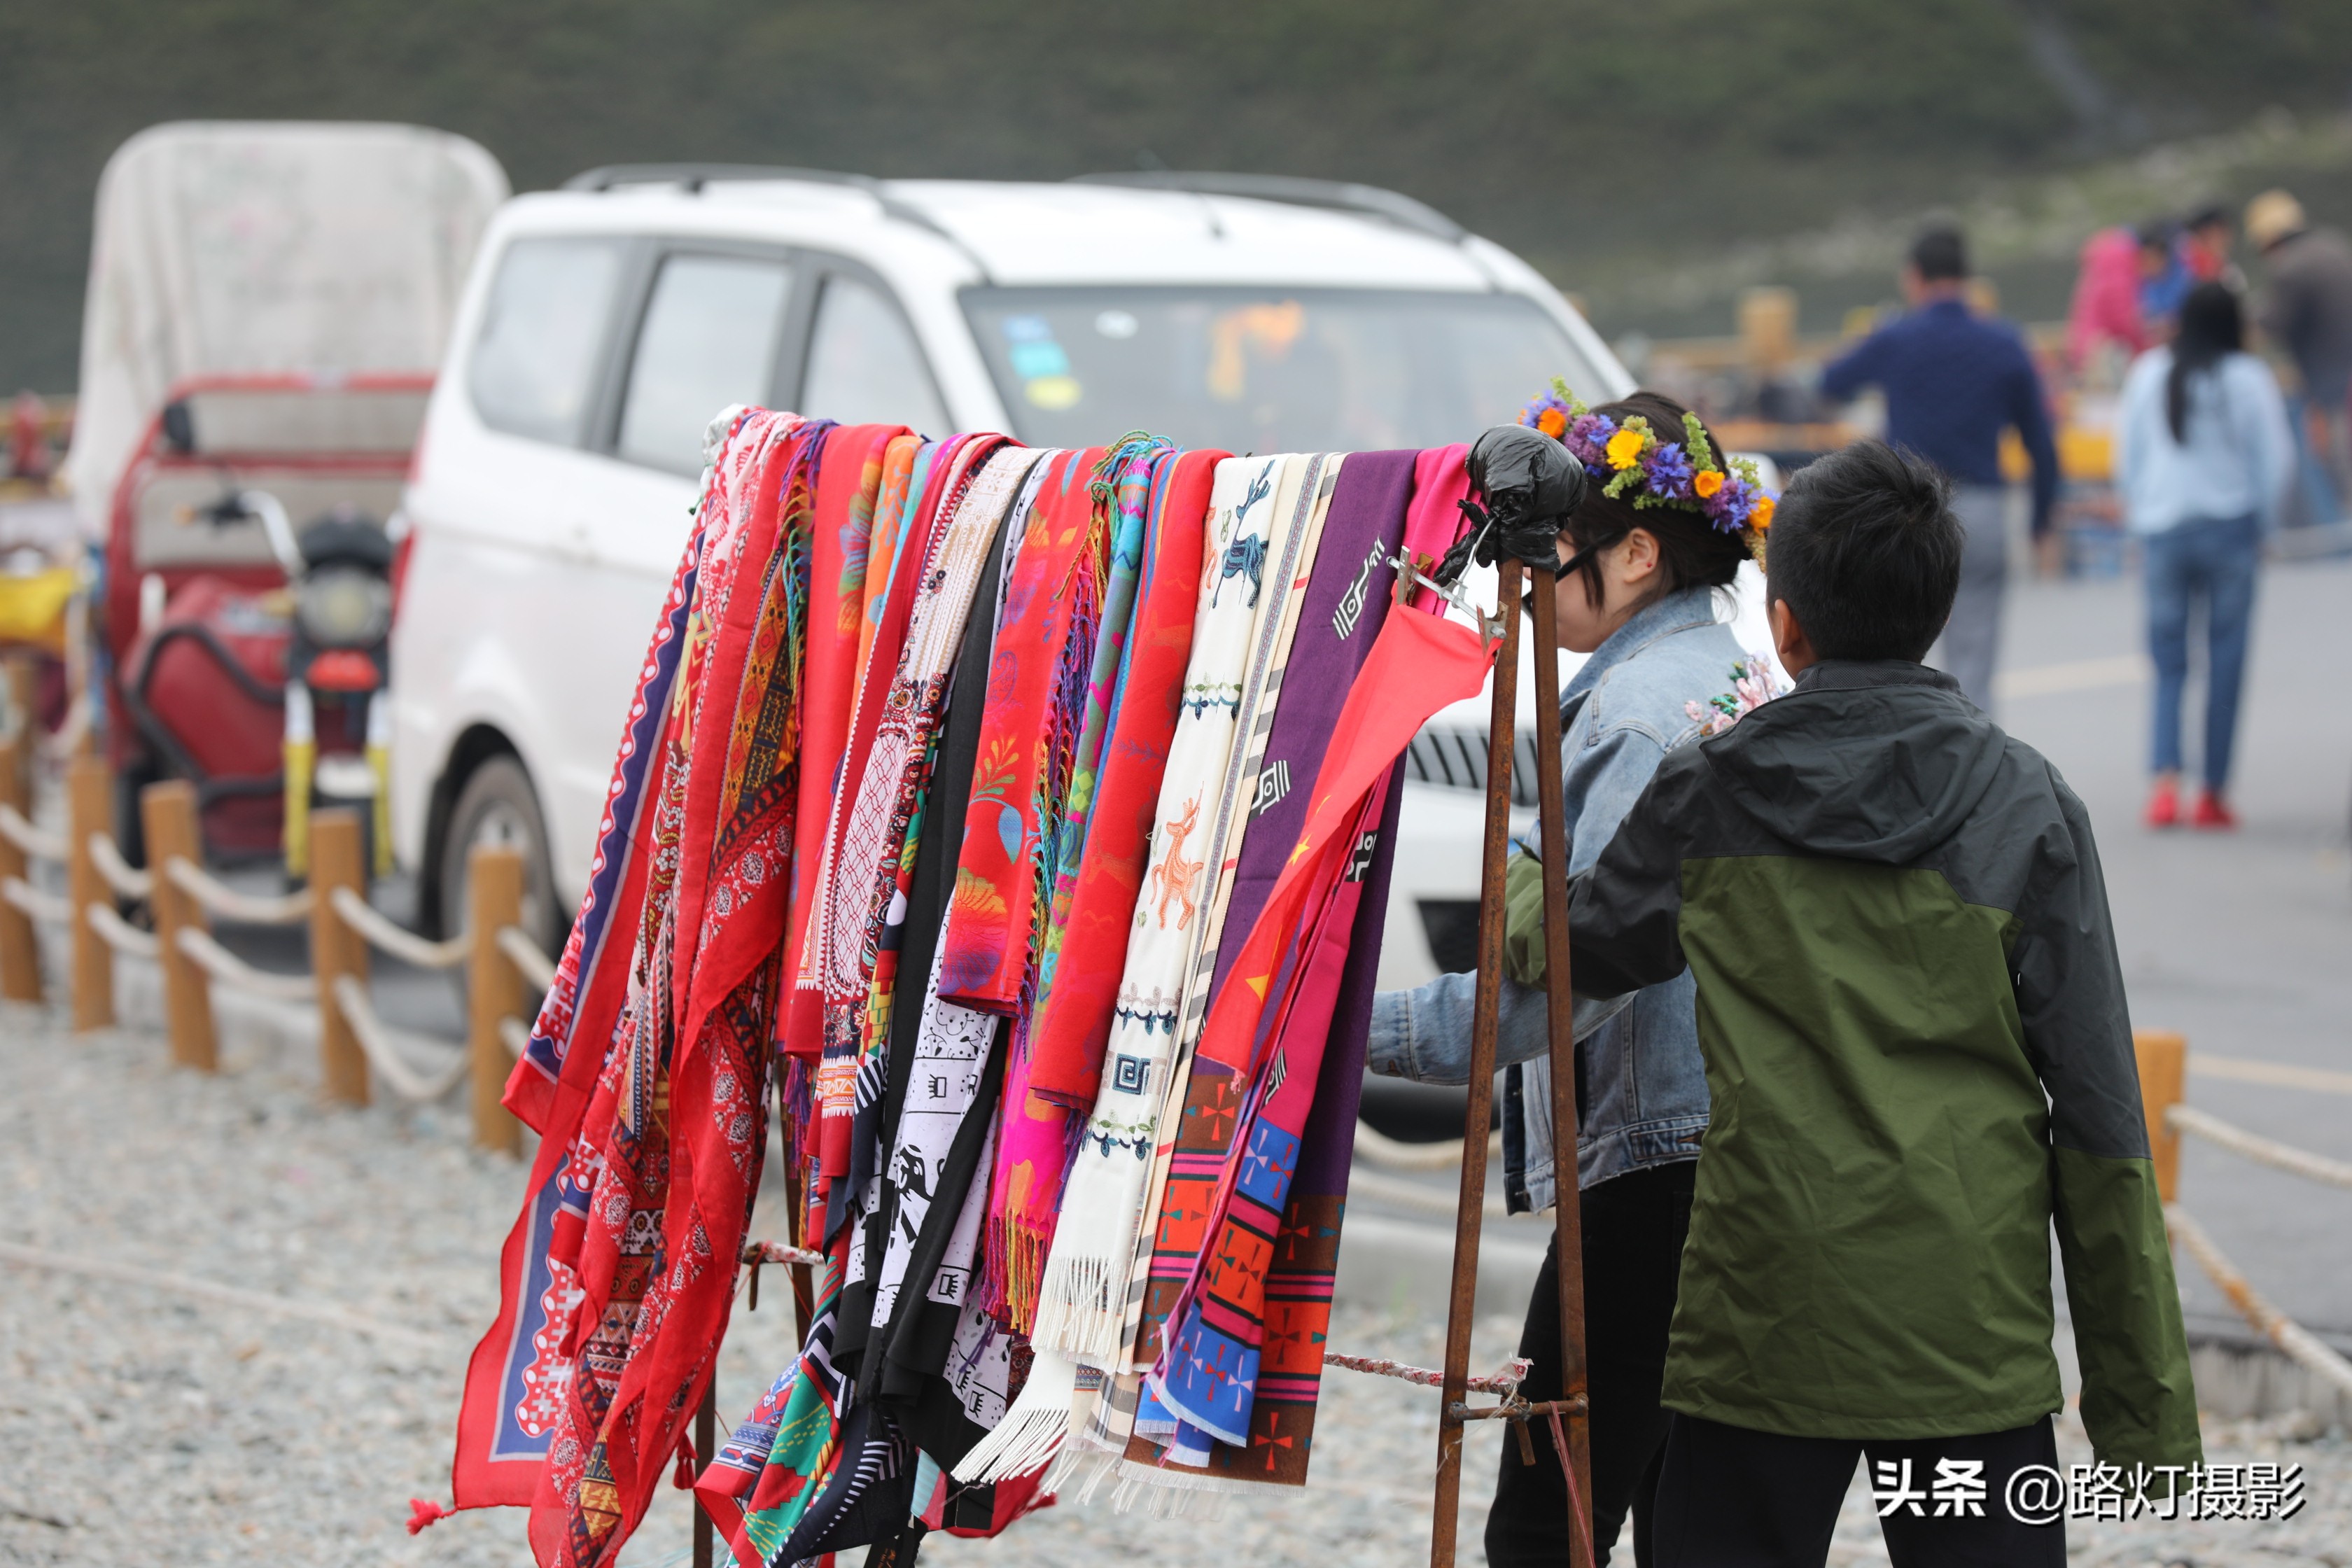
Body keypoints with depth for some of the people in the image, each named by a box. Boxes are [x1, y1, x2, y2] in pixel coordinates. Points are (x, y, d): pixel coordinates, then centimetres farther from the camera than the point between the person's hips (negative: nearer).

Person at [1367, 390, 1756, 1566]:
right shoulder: (1734, 678, 16)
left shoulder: (1639, 708, -14)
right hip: (1740, 1159, 10)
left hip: (1649, 1166, -10)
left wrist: (1364, 1033, -23)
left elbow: (1577, 971, -22)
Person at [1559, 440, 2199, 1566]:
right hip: (1974, 1335, 0)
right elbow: (2097, 1114, -3)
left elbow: (1583, 952, 19)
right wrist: (2143, 1401, 3)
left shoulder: (1707, 798, -1)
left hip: (1760, 1326, 0)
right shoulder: (2028, 809, -3)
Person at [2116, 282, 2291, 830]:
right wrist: (2261, 523, 10)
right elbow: (2275, 461, -5)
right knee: (2226, 664, 5)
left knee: (2168, 663, 7)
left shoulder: (2149, 373, 2)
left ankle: (2166, 778, -14)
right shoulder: (2250, 379, -6)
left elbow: (2125, 457, 7)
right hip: (2231, 526, -2)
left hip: (2163, 529, 2)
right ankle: (2213, 794, 6)